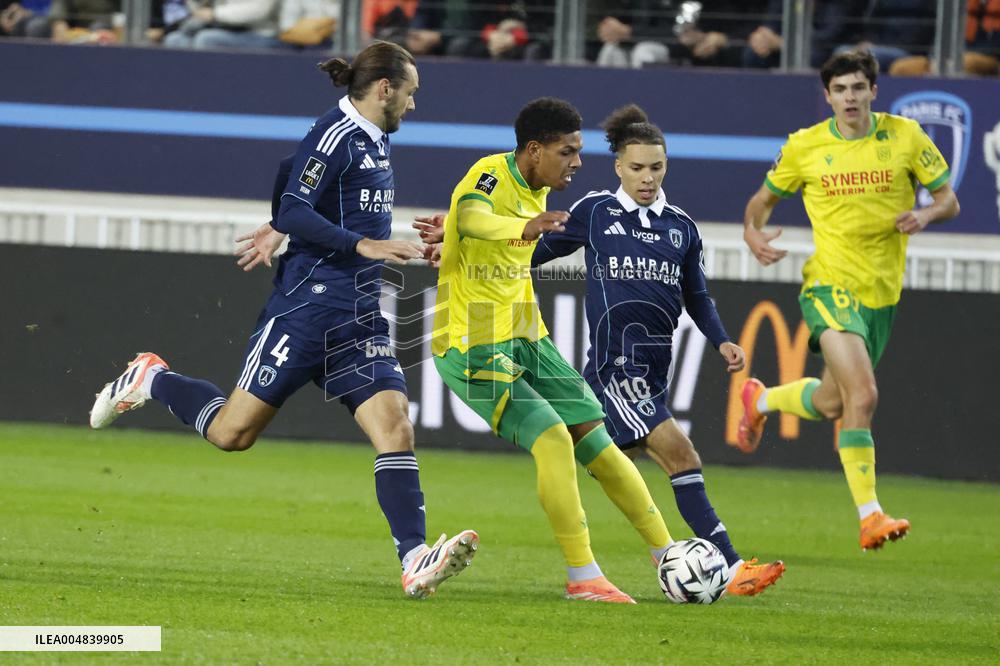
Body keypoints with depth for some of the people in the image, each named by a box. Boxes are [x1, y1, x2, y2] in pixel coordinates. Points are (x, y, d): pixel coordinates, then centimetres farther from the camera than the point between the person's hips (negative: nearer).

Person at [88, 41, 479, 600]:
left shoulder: (374, 141, 16)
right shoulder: (336, 134, -11)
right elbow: (295, 211, -20)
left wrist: (278, 230, 35)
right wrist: (365, 245, -25)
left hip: (360, 321, 8)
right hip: (308, 307, -8)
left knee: (394, 423, -11)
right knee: (232, 432, -4)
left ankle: (415, 561, -20)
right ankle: (152, 379, 23)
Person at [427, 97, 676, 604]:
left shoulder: (537, 188, 7)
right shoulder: (490, 177, -20)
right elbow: (472, 219, -44)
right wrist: (525, 226, -61)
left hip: (525, 340, 8)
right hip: (473, 348, -8)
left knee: (596, 440, 5)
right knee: (553, 439, -21)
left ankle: (670, 558, 13)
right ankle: (583, 577, -14)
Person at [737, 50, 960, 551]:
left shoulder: (905, 136, 0)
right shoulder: (804, 147, -2)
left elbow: (948, 199, 7)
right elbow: (763, 199, 13)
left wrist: (926, 215, -16)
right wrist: (753, 232, -9)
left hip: (883, 292, 4)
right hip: (830, 285, -4)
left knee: (831, 403, 16)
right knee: (862, 395, -23)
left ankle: (760, 400, 49)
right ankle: (869, 516, -17)